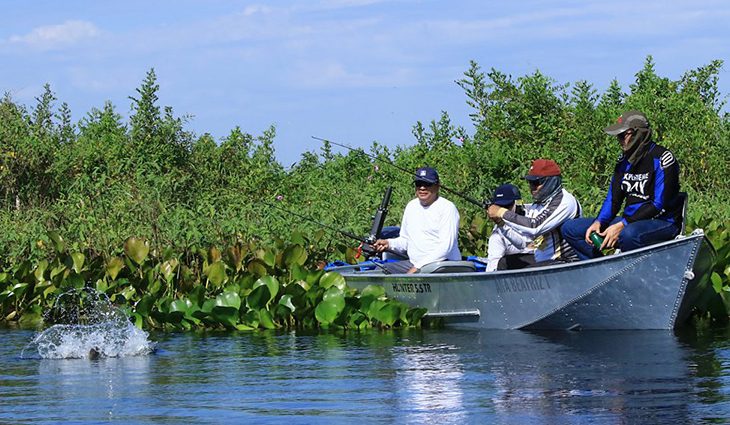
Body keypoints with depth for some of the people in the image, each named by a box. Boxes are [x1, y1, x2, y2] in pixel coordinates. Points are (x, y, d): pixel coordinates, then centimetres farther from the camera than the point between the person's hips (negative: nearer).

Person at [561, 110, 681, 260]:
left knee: (629, 234, -43)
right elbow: (613, 198, 14)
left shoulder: (661, 158, -13)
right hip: (629, 220, 8)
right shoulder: (624, 160, 11)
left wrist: (622, 225, -23)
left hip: (663, 223, -8)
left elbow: (659, 205, -19)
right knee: (570, 228, 1)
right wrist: (598, 222, -8)